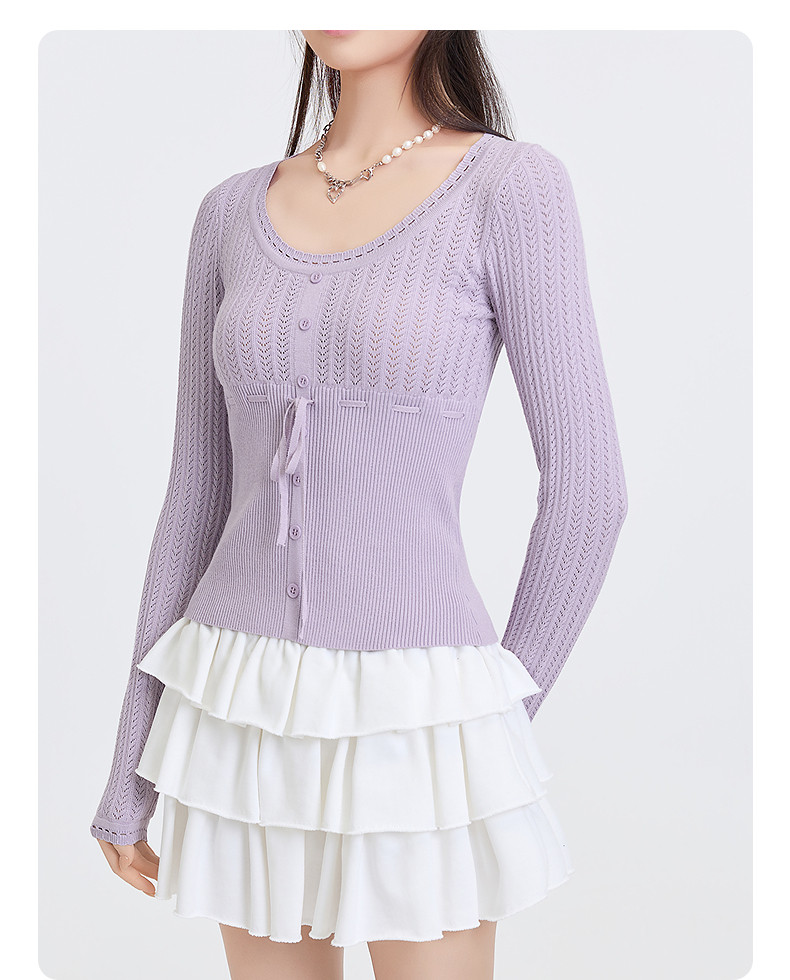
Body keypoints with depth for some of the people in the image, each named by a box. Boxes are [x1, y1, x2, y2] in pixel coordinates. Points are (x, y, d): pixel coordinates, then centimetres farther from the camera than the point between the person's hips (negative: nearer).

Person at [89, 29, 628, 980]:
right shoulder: (232, 211, 5)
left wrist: (506, 716, 1)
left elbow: (585, 488, -7)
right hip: (246, 715, 4)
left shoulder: (513, 186, -8)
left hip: (414, 718, -4)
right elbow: (196, 491, 7)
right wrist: (131, 767, 8)